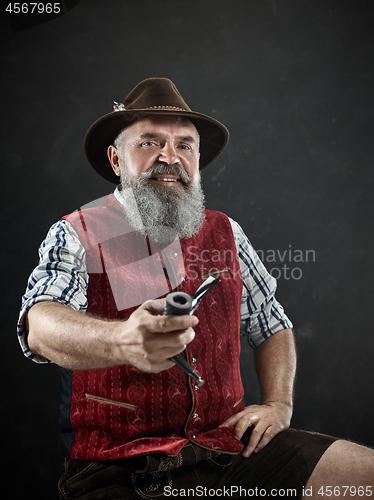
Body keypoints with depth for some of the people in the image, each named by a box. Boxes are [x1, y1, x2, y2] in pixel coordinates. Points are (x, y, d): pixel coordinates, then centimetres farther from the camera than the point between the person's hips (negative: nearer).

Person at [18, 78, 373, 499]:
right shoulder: (75, 236, -2)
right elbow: (42, 328, -22)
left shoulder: (225, 234, 11)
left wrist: (278, 405, 4)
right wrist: (124, 341, -43)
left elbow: (272, 327, 20)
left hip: (228, 445, 4)